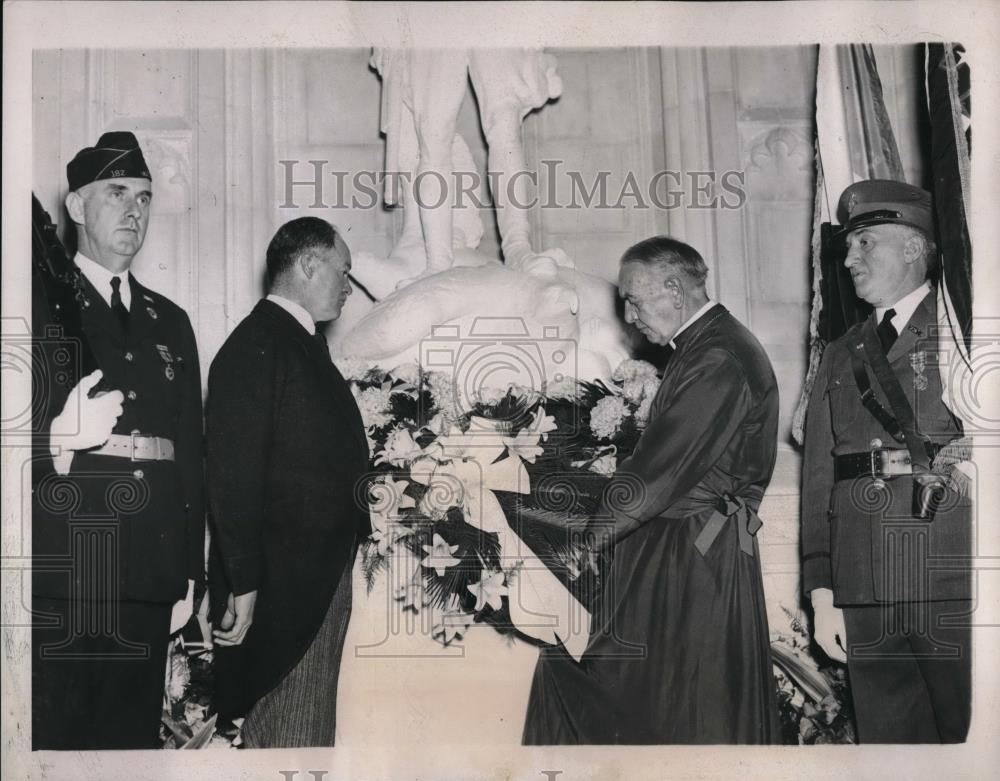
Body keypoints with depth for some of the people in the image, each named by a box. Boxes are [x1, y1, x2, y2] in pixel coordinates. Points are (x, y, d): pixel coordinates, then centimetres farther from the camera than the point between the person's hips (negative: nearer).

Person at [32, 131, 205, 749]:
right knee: (55, 731, -4)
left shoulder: (170, 322, 19)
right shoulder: (39, 303, 3)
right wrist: (61, 438, -22)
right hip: (62, 560, -4)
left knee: (135, 728, 6)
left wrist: (192, 567, 12)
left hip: (151, 568, 5)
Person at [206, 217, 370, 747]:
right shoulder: (255, 345, -14)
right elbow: (233, 474, -20)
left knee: (315, 728, 15)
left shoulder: (305, 342, 16)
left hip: (327, 575, 10)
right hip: (284, 581, -10)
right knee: (287, 732, -3)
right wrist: (243, 584, -21)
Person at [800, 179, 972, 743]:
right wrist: (822, 594, 7)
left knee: (974, 735, -3)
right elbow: (819, 480, 13)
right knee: (888, 735, 6)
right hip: (865, 597, 4)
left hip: (957, 582, -4)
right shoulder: (841, 358, 19)